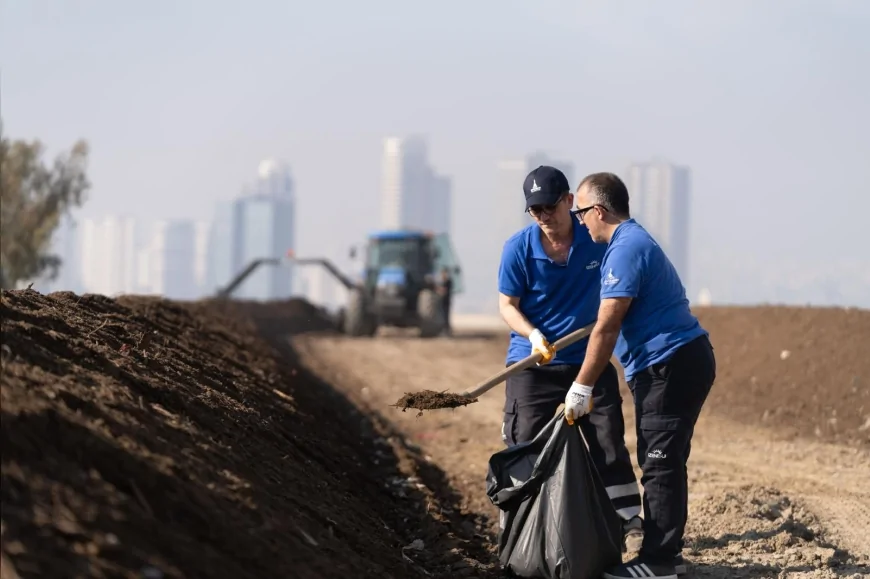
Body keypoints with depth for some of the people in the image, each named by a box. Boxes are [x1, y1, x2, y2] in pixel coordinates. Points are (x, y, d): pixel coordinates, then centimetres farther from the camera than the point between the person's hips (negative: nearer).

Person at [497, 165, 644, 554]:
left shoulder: (597, 240, -6)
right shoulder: (518, 248, -11)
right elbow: (507, 305, -4)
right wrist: (532, 335, -22)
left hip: (588, 359, 1)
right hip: (532, 363, -1)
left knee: (608, 442, 0)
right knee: (524, 450, 2)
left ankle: (628, 523, 5)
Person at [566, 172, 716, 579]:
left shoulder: (626, 249, -15)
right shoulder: (632, 240, 19)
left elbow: (606, 327, -19)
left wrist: (581, 387, -15)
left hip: (670, 366, -11)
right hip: (681, 362, 11)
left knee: (660, 464, -6)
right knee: (664, 462, 15)